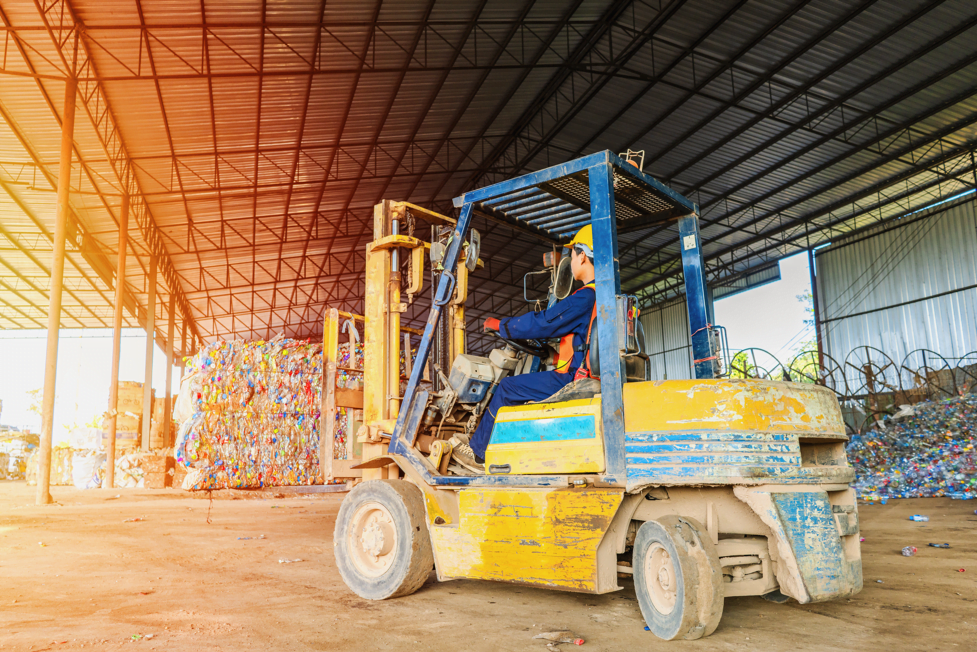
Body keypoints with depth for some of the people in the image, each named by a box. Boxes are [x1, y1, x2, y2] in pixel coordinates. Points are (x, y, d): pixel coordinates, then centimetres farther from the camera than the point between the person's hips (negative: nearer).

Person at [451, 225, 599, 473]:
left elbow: (542, 323, -15)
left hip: (572, 380, -10)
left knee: (508, 388, -1)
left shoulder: (586, 297, -16)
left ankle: (478, 453, 11)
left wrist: (500, 325, -1)